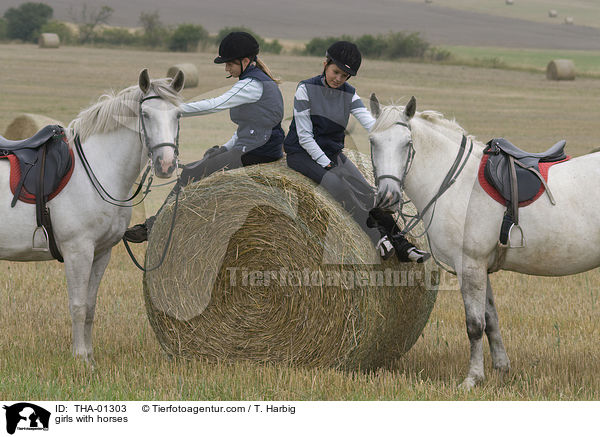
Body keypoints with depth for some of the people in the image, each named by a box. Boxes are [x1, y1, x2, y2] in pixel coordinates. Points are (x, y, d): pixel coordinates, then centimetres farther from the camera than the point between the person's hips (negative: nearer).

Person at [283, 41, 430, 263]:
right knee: (338, 186, -29)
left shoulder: (349, 94, 2)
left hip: (333, 153, 5)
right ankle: (378, 238, -28)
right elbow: (305, 136, -14)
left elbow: (369, 121, -15)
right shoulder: (306, 89, -12)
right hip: (303, 154, -5)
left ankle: (399, 244, -19)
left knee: (366, 192, -15)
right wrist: (325, 164, -19)